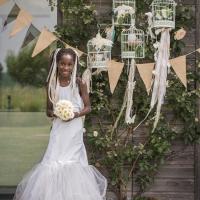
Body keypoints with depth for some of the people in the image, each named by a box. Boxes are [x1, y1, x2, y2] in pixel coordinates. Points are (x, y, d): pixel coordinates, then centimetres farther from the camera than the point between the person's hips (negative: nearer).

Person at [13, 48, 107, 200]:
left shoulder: (80, 83, -6)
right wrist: (53, 113, -12)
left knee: (73, 162, 2)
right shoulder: (52, 84, 2)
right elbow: (48, 109, 10)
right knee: (54, 161, -6)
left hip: (75, 129, -2)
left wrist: (76, 114, -18)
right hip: (58, 128, 2)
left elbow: (88, 107, 0)